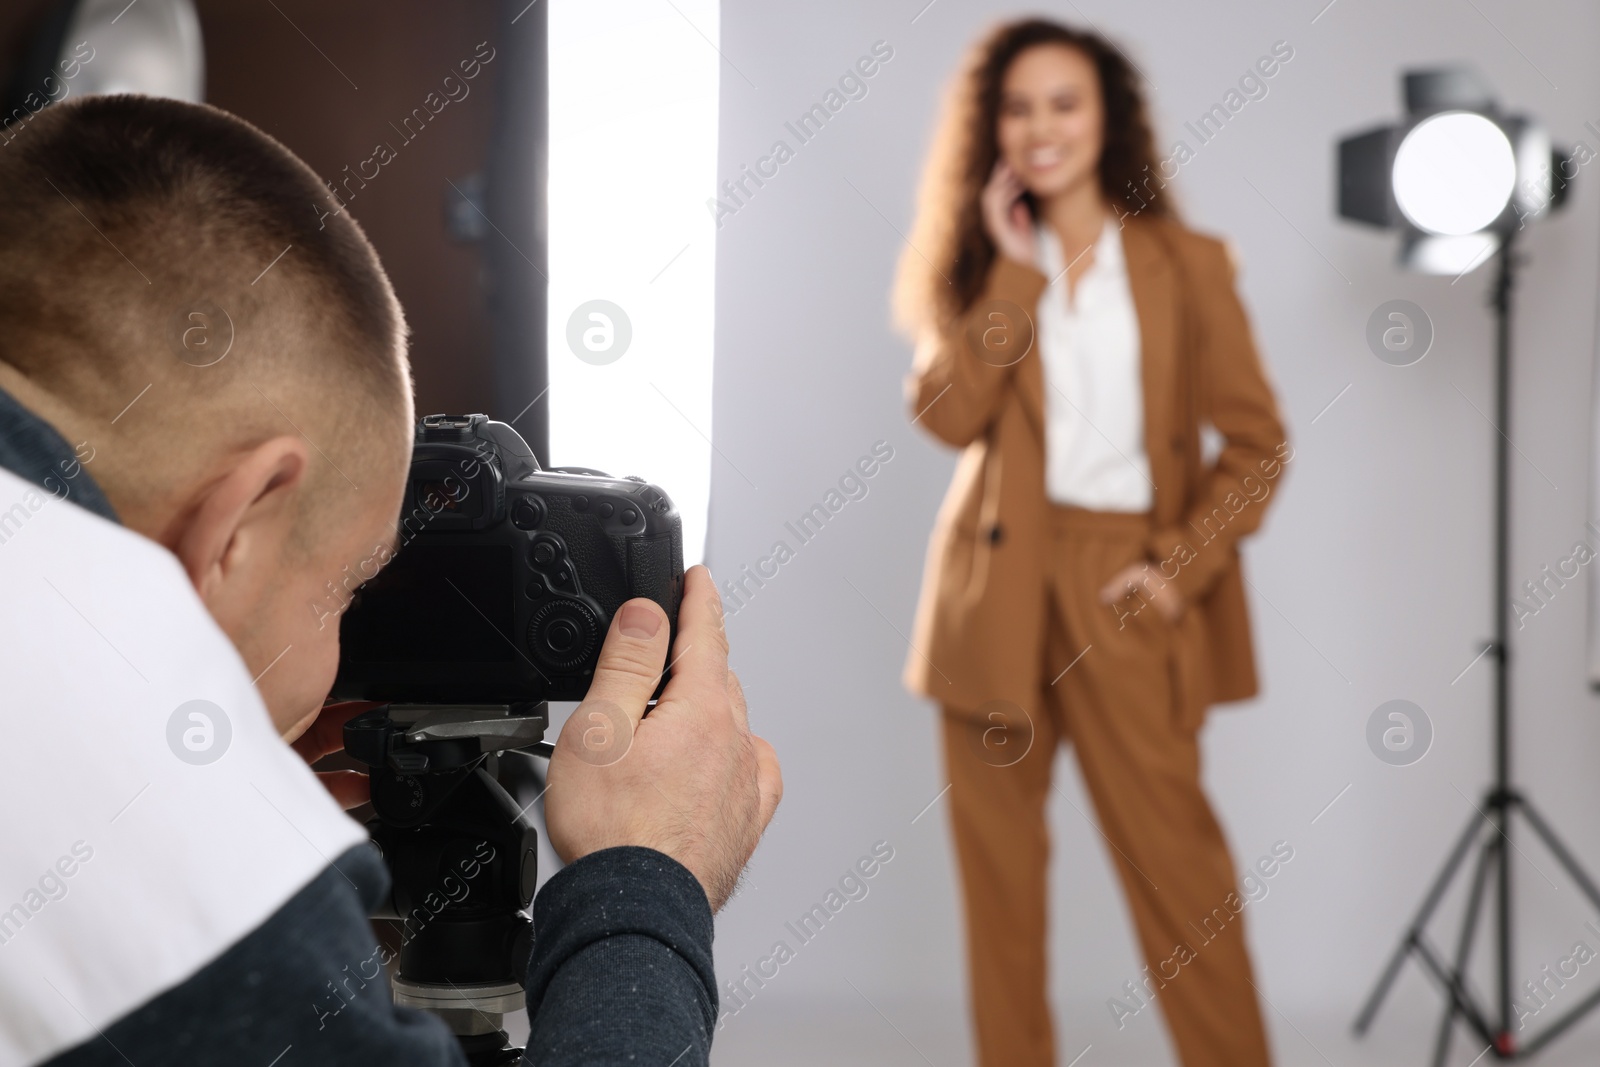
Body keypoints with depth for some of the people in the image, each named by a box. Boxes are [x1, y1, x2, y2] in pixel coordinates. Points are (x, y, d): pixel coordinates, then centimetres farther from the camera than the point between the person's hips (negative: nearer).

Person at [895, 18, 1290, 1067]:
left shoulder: (1186, 265, 4)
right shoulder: (980, 264, 10)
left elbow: (1257, 442, 2)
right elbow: (950, 411, -7)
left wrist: (1182, 564, -9)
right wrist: (1016, 269, -9)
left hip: (1124, 594, -2)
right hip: (998, 592, 2)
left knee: (1173, 853, -4)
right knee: (998, 860, 6)